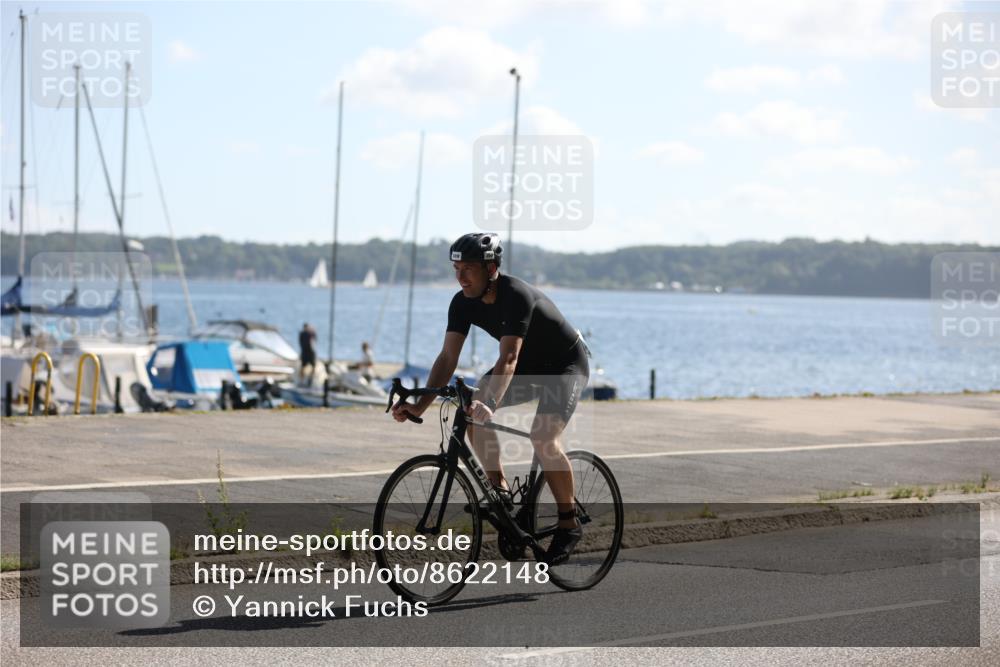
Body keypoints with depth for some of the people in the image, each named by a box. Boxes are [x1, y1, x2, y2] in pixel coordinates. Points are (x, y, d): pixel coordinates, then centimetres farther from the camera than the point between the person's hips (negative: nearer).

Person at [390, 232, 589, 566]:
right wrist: (420, 406, -29)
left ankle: (569, 522, -10)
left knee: (543, 437, -27)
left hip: (566, 365, -7)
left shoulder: (517, 296, -34)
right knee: (473, 414, -15)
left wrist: (489, 405, -57)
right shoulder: (463, 303, -13)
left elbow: (508, 359, -43)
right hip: (527, 365, 7)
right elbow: (448, 357, -17)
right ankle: (500, 491, 1)